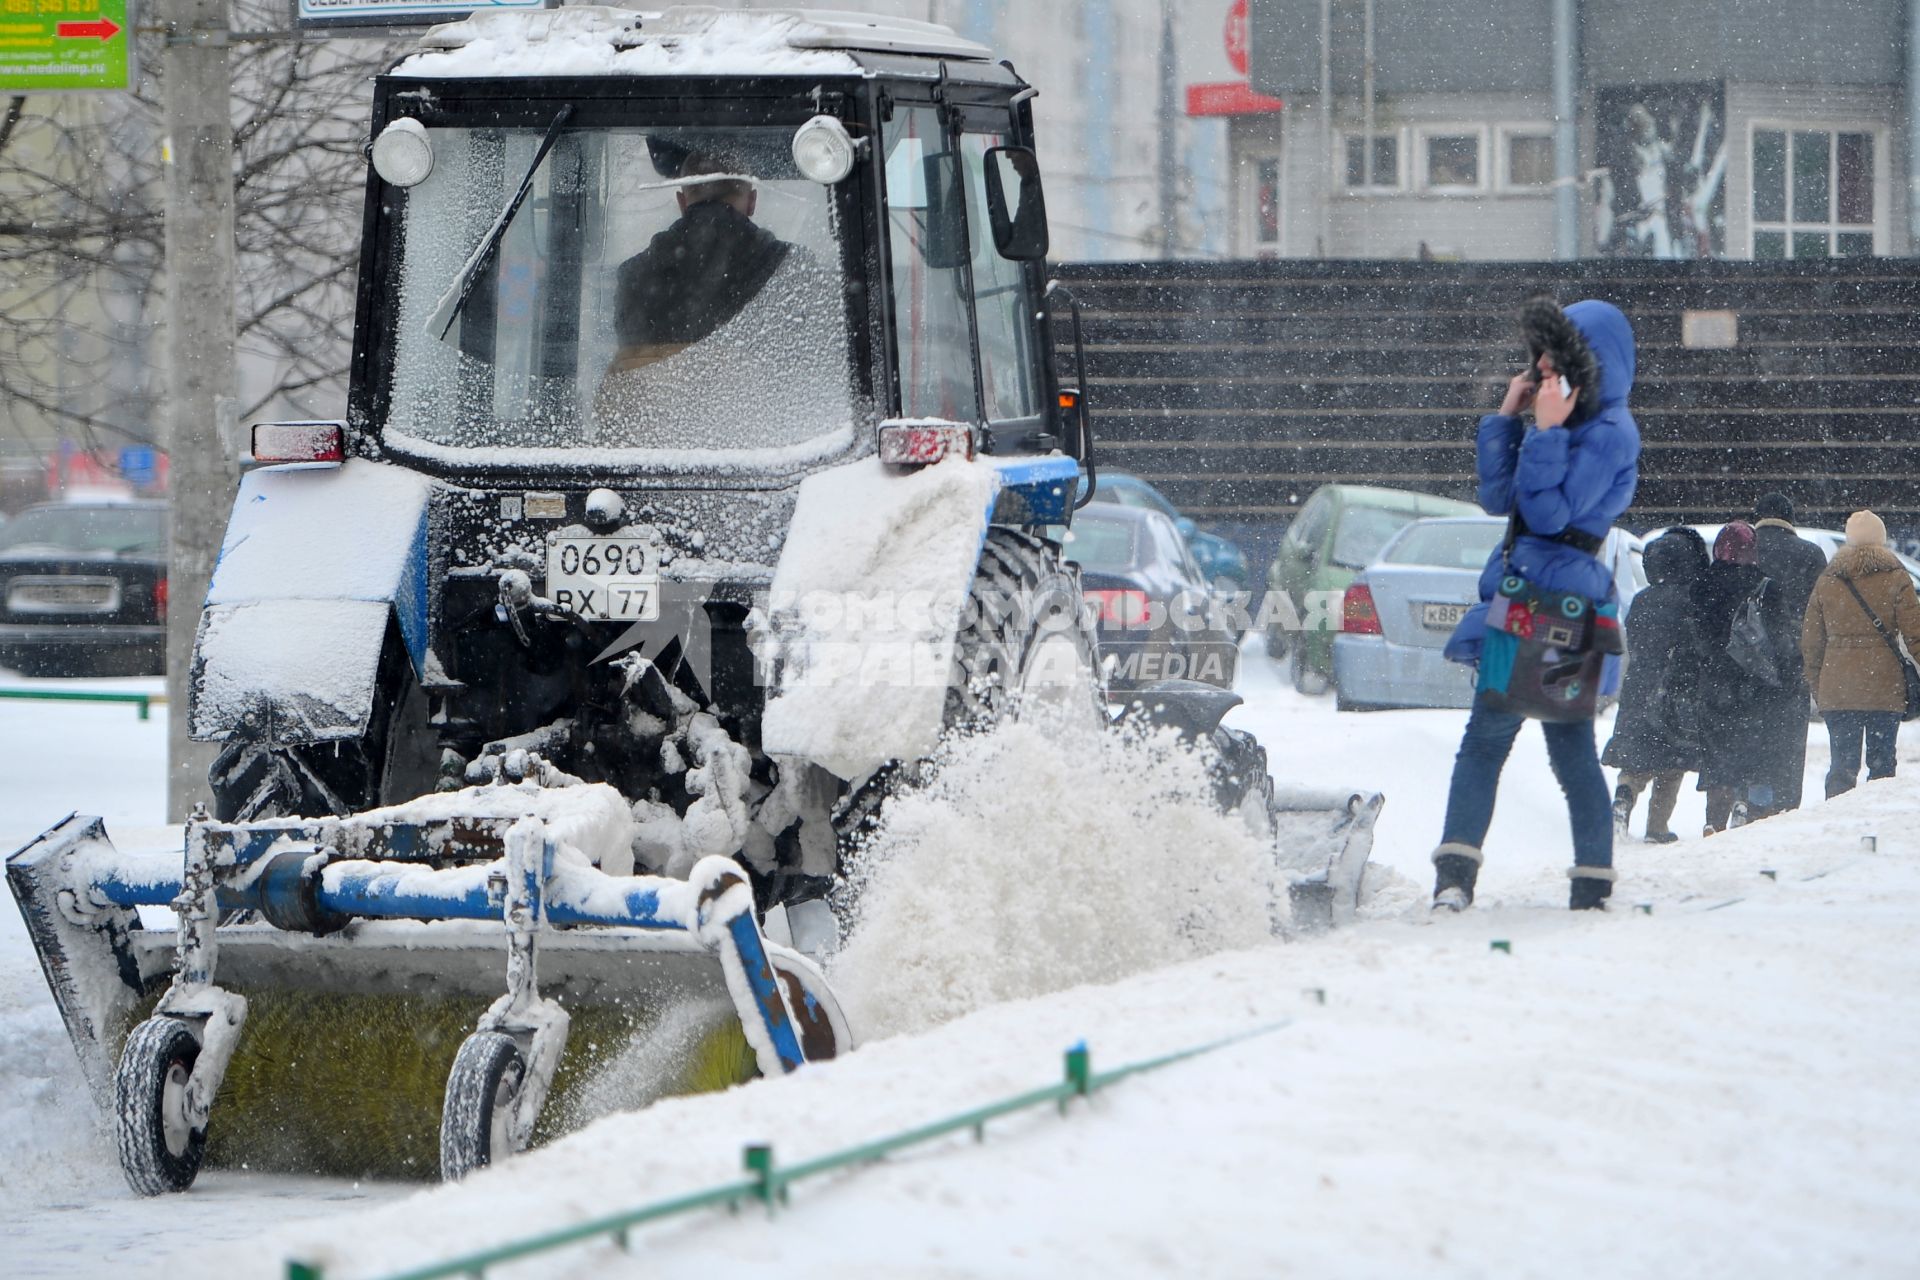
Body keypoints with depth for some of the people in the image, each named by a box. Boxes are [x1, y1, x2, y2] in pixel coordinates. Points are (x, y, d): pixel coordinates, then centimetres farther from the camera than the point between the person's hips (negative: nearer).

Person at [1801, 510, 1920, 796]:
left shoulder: (1827, 581, 8)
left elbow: (1811, 640, 11)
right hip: (1884, 687, -2)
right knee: (1881, 762, 4)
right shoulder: (1895, 579, -1)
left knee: (1843, 763, 4)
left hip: (1837, 689, 2)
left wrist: (1815, 686, 18)